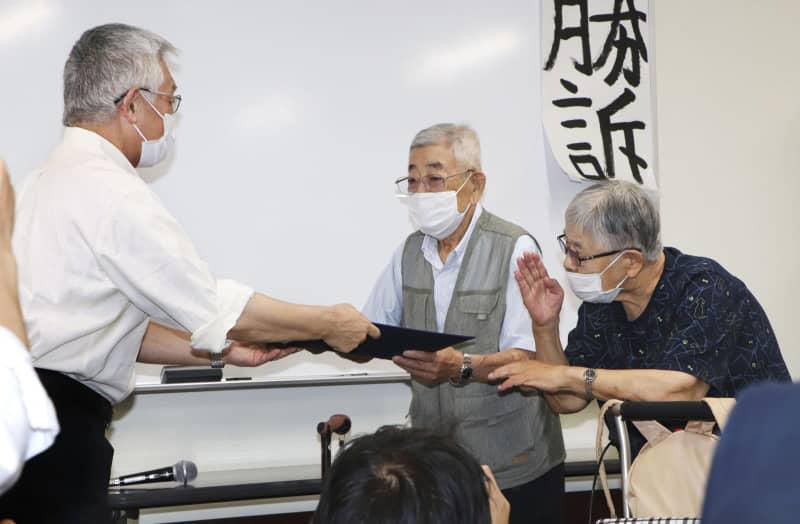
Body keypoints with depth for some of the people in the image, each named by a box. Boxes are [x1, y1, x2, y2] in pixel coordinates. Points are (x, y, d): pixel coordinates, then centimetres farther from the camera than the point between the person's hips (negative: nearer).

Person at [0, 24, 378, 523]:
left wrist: (223, 350, 15)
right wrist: (330, 323, 0)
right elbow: (216, 308, -13)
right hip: (57, 423, -9)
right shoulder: (111, 192, -16)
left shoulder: (55, 179, 14)